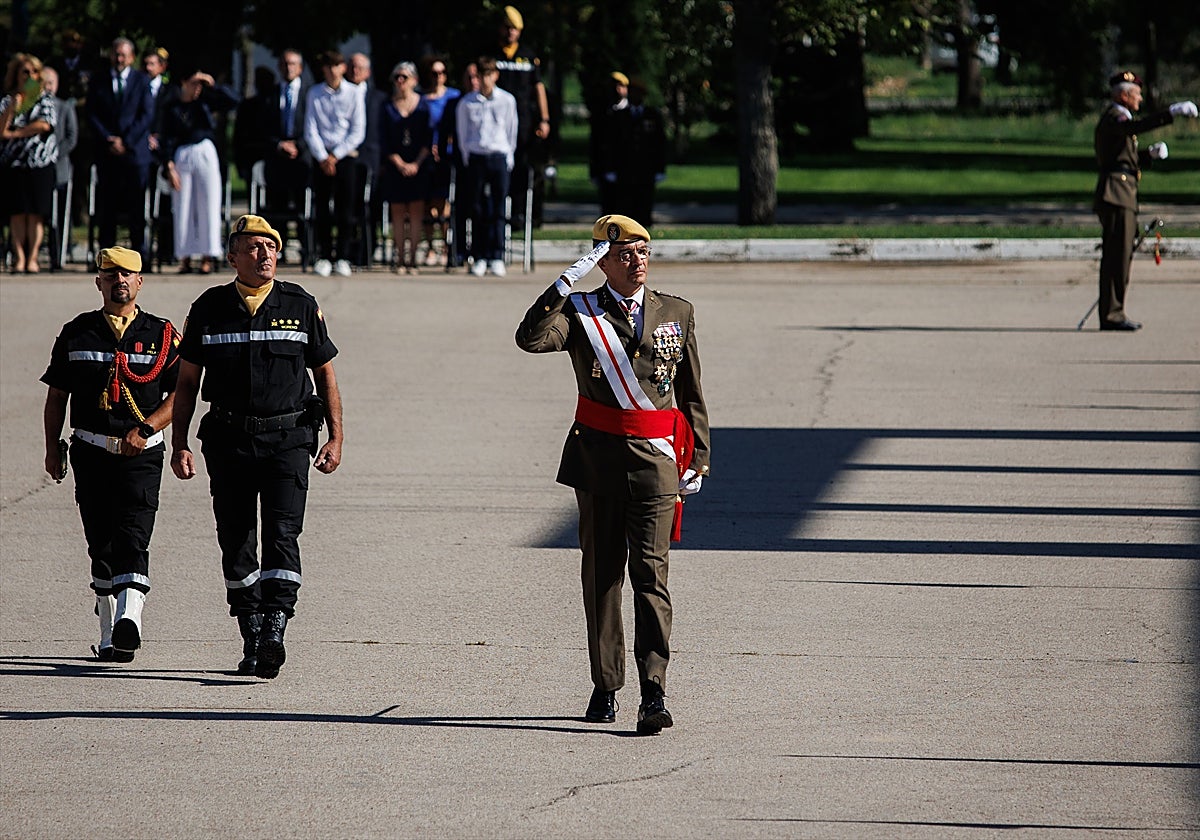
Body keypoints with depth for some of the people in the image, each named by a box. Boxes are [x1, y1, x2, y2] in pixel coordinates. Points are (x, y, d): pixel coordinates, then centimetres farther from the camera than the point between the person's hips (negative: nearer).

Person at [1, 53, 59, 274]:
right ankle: (19, 257, -1)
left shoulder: (47, 99, 9)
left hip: (41, 163, -1)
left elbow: (45, 124, -7)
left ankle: (32, 258, -3)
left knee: (36, 213, -5)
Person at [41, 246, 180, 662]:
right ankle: (109, 637, 12)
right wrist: (52, 447, 5)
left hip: (141, 454, -2)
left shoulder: (163, 335, 6)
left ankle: (128, 621, -30)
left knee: (132, 539, -17)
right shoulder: (76, 333, 10)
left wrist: (144, 429, -11)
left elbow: (179, 396, 3)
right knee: (101, 547, 4)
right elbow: (56, 395, 13)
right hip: (91, 452, 2)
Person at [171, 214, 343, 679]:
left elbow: (325, 375, 11)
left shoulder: (300, 305, 5)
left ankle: (274, 634, -22)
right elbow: (187, 381, 11)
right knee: (236, 543, 4)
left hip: (287, 437, -2)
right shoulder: (209, 309, 6)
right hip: (229, 440, 2)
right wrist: (179, 444, 4)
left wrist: (335, 438, 3)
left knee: (281, 533, -15)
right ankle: (251, 641, 13)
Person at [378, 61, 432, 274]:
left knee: (416, 212, -3)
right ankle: (400, 258, 4)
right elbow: (386, 141, 2)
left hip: (419, 166, -1)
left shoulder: (423, 105, 3)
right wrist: (400, 164, -8)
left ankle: (412, 258, -1)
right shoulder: (388, 107, 4)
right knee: (398, 212, 0)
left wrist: (416, 164, -9)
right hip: (395, 166, 1)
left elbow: (428, 139, 1)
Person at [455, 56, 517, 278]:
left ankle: (497, 257, -3)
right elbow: (462, 134, 10)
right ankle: (479, 258, 2)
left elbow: (512, 131, 10)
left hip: (499, 157, 0)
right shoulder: (467, 103, 3)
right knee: (477, 209, -2)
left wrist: (508, 158, 7)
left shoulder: (507, 101, 4)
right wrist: (468, 159, 4)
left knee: (497, 209, -4)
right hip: (476, 157, 0)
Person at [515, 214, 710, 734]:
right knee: (601, 575, 8)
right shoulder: (580, 312, 4)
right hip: (598, 457, 1)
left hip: (655, 457, -1)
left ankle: (654, 695, -18)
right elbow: (531, 339, -16)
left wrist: (697, 460, 11)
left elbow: (692, 394, 15)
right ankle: (605, 687, 19)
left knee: (650, 575, -11)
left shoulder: (676, 314, 10)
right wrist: (566, 282, -20)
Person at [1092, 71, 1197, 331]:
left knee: (1120, 256, 12)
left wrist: (1151, 154, 9)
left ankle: (1113, 313, 15)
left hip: (1122, 196, 11)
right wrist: (1172, 113, -37)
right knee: (1118, 255, -12)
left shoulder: (1118, 119, 24)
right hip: (1116, 195, -11)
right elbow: (1137, 127, -32)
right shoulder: (1113, 118, -9)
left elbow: (1131, 160, 27)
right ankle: (1112, 314, -13)